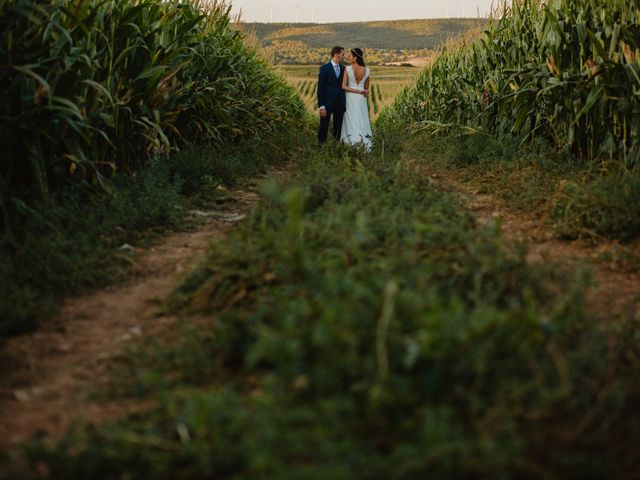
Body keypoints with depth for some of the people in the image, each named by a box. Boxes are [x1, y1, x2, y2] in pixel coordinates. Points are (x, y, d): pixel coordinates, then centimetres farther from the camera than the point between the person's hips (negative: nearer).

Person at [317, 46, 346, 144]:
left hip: (340, 103, 4)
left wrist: (345, 103, 5)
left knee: (338, 128, 7)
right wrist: (321, 106, -14)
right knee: (324, 126, 1)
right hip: (327, 103, -4)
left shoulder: (343, 69, 10)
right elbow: (320, 88, -7)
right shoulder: (324, 68, -5)